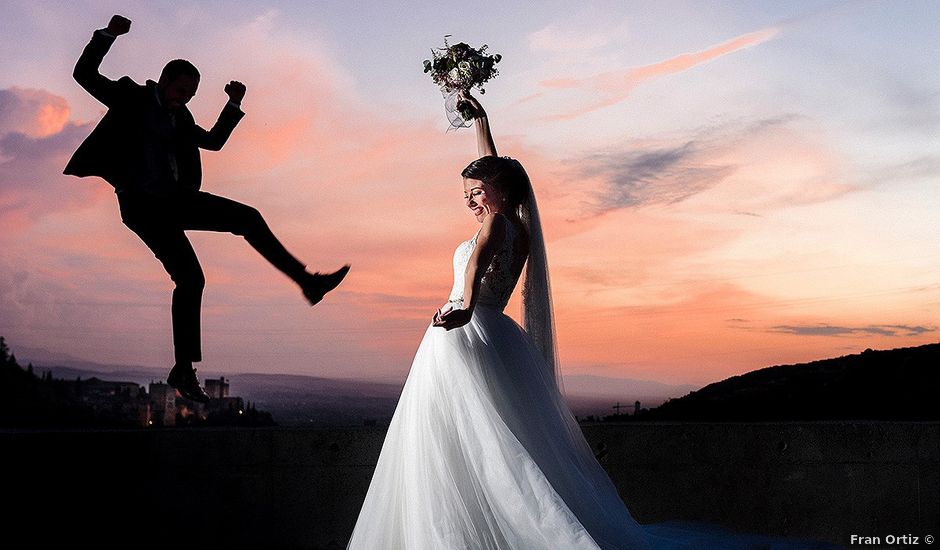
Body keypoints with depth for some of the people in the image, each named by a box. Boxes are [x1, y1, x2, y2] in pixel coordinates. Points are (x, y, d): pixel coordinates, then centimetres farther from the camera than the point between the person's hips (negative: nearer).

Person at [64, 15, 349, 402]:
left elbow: (214, 141, 28)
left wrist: (234, 104, 17)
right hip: (142, 203, -7)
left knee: (248, 218, -4)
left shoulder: (178, 116, 16)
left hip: (173, 197, 7)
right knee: (190, 277, -16)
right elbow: (84, 74, -8)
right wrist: (108, 34, -22)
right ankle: (184, 369, -11)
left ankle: (307, 281, -1)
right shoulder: (131, 98, -1)